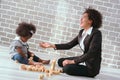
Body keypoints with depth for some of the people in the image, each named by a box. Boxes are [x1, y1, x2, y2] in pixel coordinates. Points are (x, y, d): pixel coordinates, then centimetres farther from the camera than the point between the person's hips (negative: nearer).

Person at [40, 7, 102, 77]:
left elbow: (90, 53, -26)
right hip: (84, 60, 8)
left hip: (91, 67, -8)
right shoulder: (82, 32, 6)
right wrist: (52, 45, 0)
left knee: (67, 68, -26)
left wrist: (73, 61, -26)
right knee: (60, 61, 10)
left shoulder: (96, 33, -19)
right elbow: (69, 45, 7)